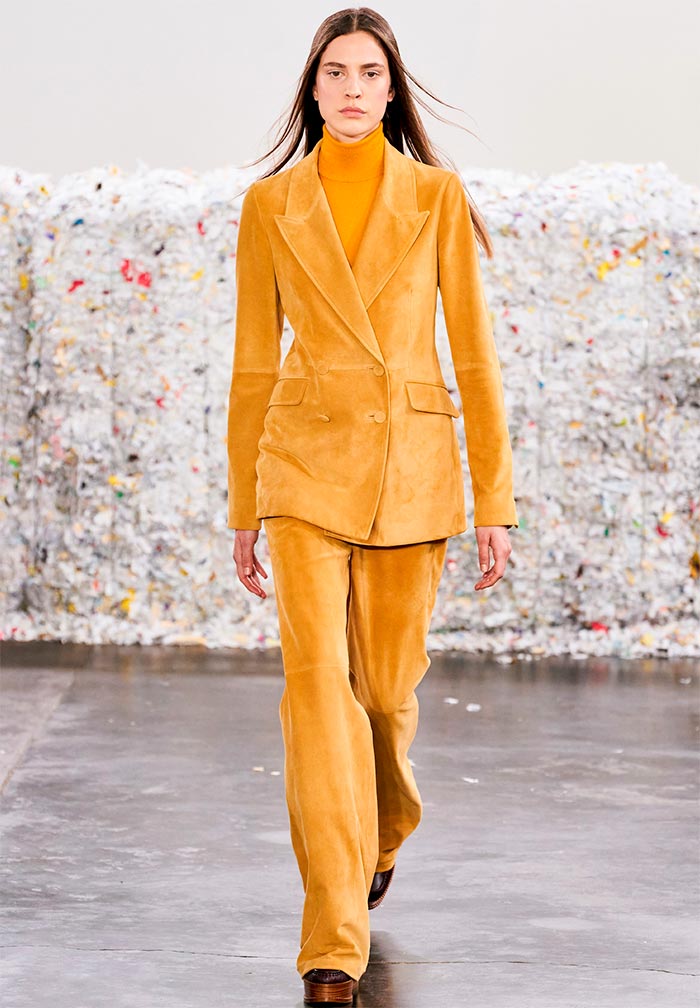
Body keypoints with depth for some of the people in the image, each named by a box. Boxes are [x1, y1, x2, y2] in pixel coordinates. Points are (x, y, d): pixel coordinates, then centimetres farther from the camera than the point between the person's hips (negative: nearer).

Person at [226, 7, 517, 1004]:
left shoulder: (437, 196, 3)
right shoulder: (271, 204, 6)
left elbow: (474, 351, 3)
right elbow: (254, 361, 10)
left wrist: (496, 502, 0)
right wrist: (244, 508, 10)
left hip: (413, 465, 0)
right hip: (306, 462, 0)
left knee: (387, 685, 9)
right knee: (318, 678, -14)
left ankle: (381, 832, 44)